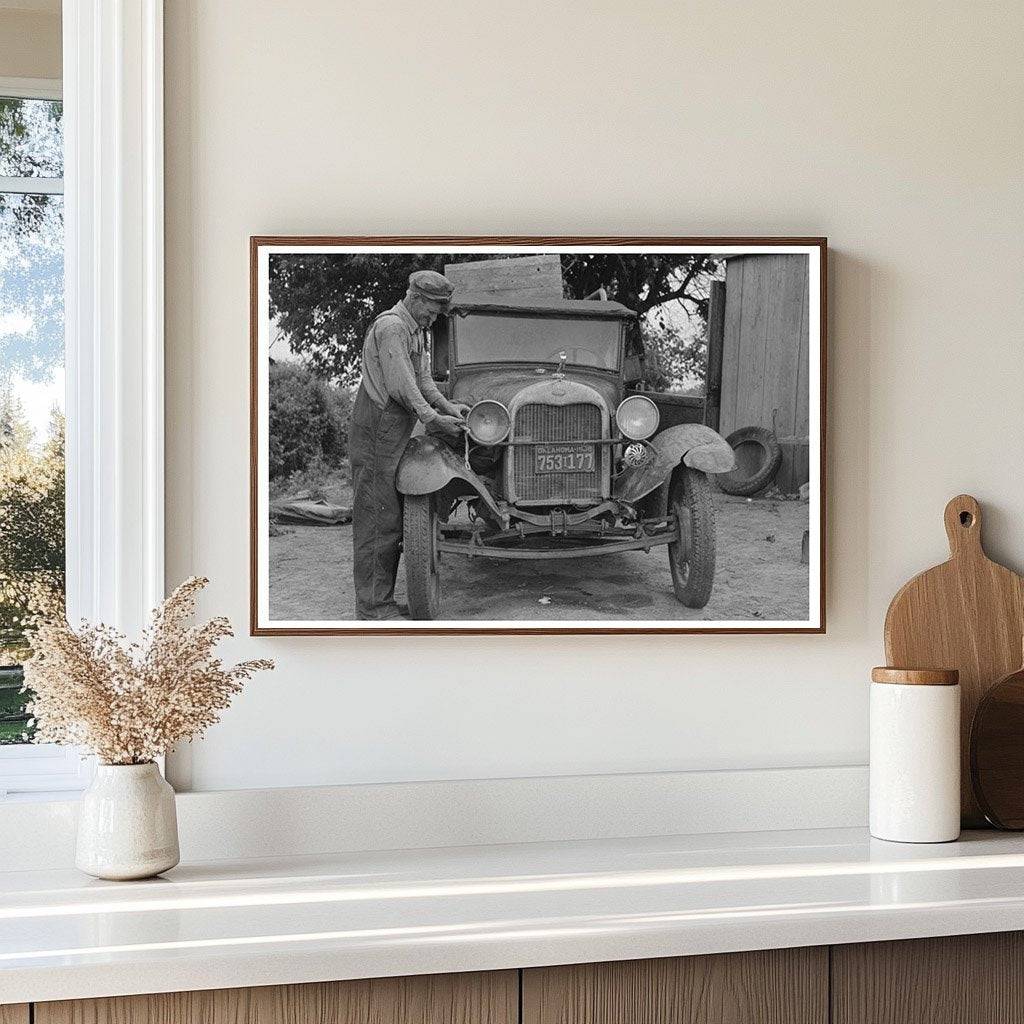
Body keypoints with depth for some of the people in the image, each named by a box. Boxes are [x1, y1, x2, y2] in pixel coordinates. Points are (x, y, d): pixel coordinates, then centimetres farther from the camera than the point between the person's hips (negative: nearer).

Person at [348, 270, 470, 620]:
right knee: (378, 520, -9)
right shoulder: (390, 326, -13)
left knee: (391, 521, 11)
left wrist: (447, 406, 4)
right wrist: (432, 419, -18)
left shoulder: (414, 332, 21)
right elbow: (400, 385, -19)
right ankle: (372, 605, -7)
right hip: (375, 433, -10)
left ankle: (381, 600, 17)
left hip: (394, 437, 10)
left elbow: (422, 380, 18)